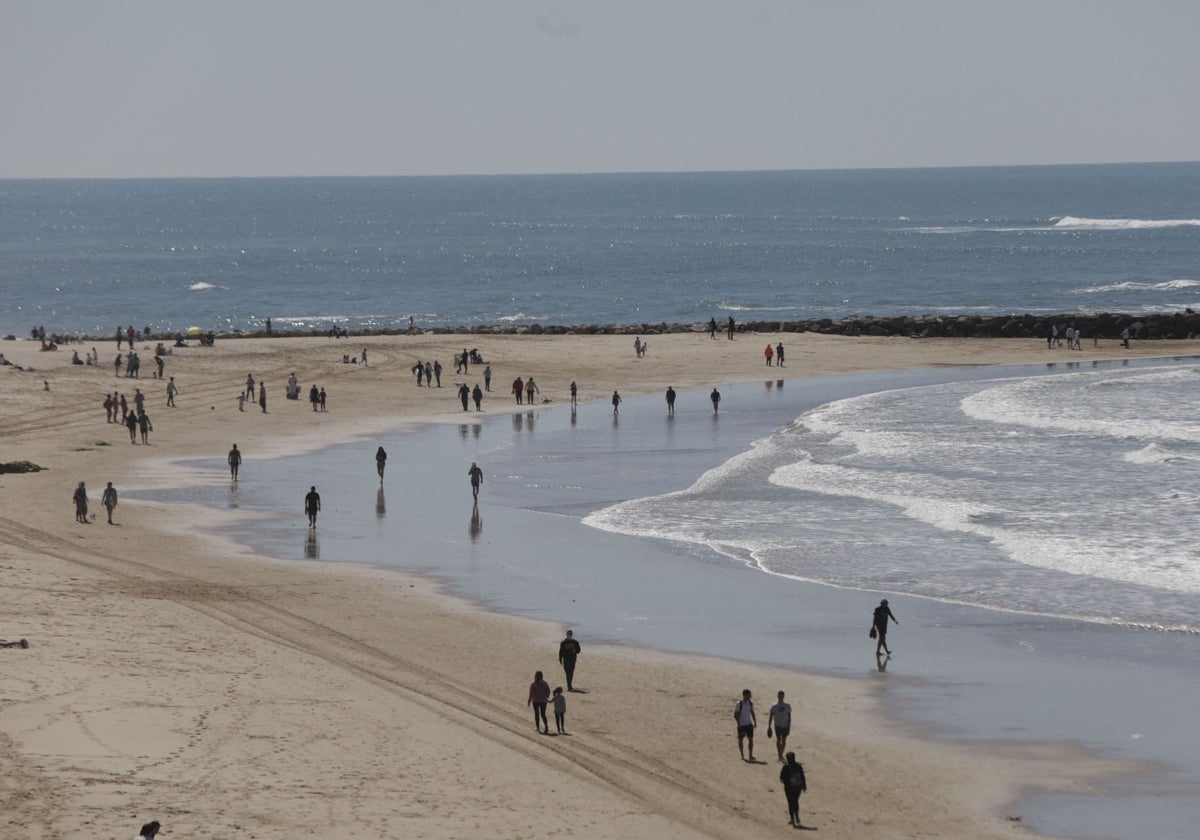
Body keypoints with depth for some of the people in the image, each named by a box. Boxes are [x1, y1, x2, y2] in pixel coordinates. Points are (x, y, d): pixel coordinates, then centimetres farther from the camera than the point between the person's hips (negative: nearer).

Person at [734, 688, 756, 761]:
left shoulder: (750, 703, 4)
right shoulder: (739, 704, -13)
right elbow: (735, 715, -12)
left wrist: (755, 722, 11)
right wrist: (739, 723, -18)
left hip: (749, 724, 4)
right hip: (741, 725, -4)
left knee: (751, 739, -2)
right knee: (740, 739, 3)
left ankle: (751, 756, 0)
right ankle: (742, 756, 12)